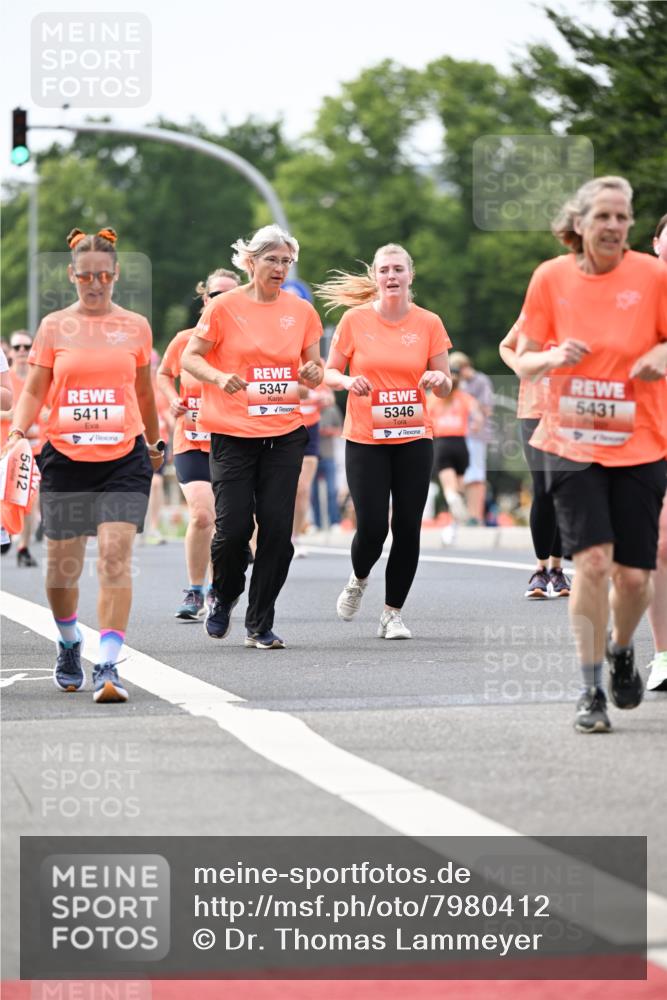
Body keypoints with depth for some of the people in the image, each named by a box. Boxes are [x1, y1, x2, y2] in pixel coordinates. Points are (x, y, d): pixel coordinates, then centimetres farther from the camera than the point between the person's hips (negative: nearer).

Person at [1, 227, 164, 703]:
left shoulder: (135, 326, 7)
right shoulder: (54, 327, 5)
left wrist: (155, 442, 29)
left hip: (124, 456, -1)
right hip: (66, 458, 1)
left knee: (116, 555, -17)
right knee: (62, 565, 8)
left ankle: (108, 666, -18)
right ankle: (69, 645, 37)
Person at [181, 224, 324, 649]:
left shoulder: (302, 310, 6)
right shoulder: (225, 306, -3)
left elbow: (315, 368, 15)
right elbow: (190, 358, 0)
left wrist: (313, 373, -8)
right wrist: (219, 377, -19)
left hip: (285, 434, 3)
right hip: (233, 434, -2)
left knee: (277, 530, -4)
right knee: (233, 527, -7)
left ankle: (261, 625, 7)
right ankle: (224, 597, 24)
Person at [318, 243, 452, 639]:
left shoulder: (429, 323, 2)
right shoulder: (355, 320, -1)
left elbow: (445, 385, 7)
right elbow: (330, 372, 7)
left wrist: (439, 379, -16)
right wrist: (348, 381, -15)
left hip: (414, 438, 1)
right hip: (365, 439, -1)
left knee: (408, 528, -3)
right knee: (372, 528, -8)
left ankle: (393, 613, 11)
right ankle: (359, 580, 26)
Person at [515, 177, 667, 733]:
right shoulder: (551, 277, 0)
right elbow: (524, 363, 6)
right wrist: (553, 357, -15)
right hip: (573, 443, 0)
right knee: (592, 561, -15)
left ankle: (621, 650, 34)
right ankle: (591, 691, -4)